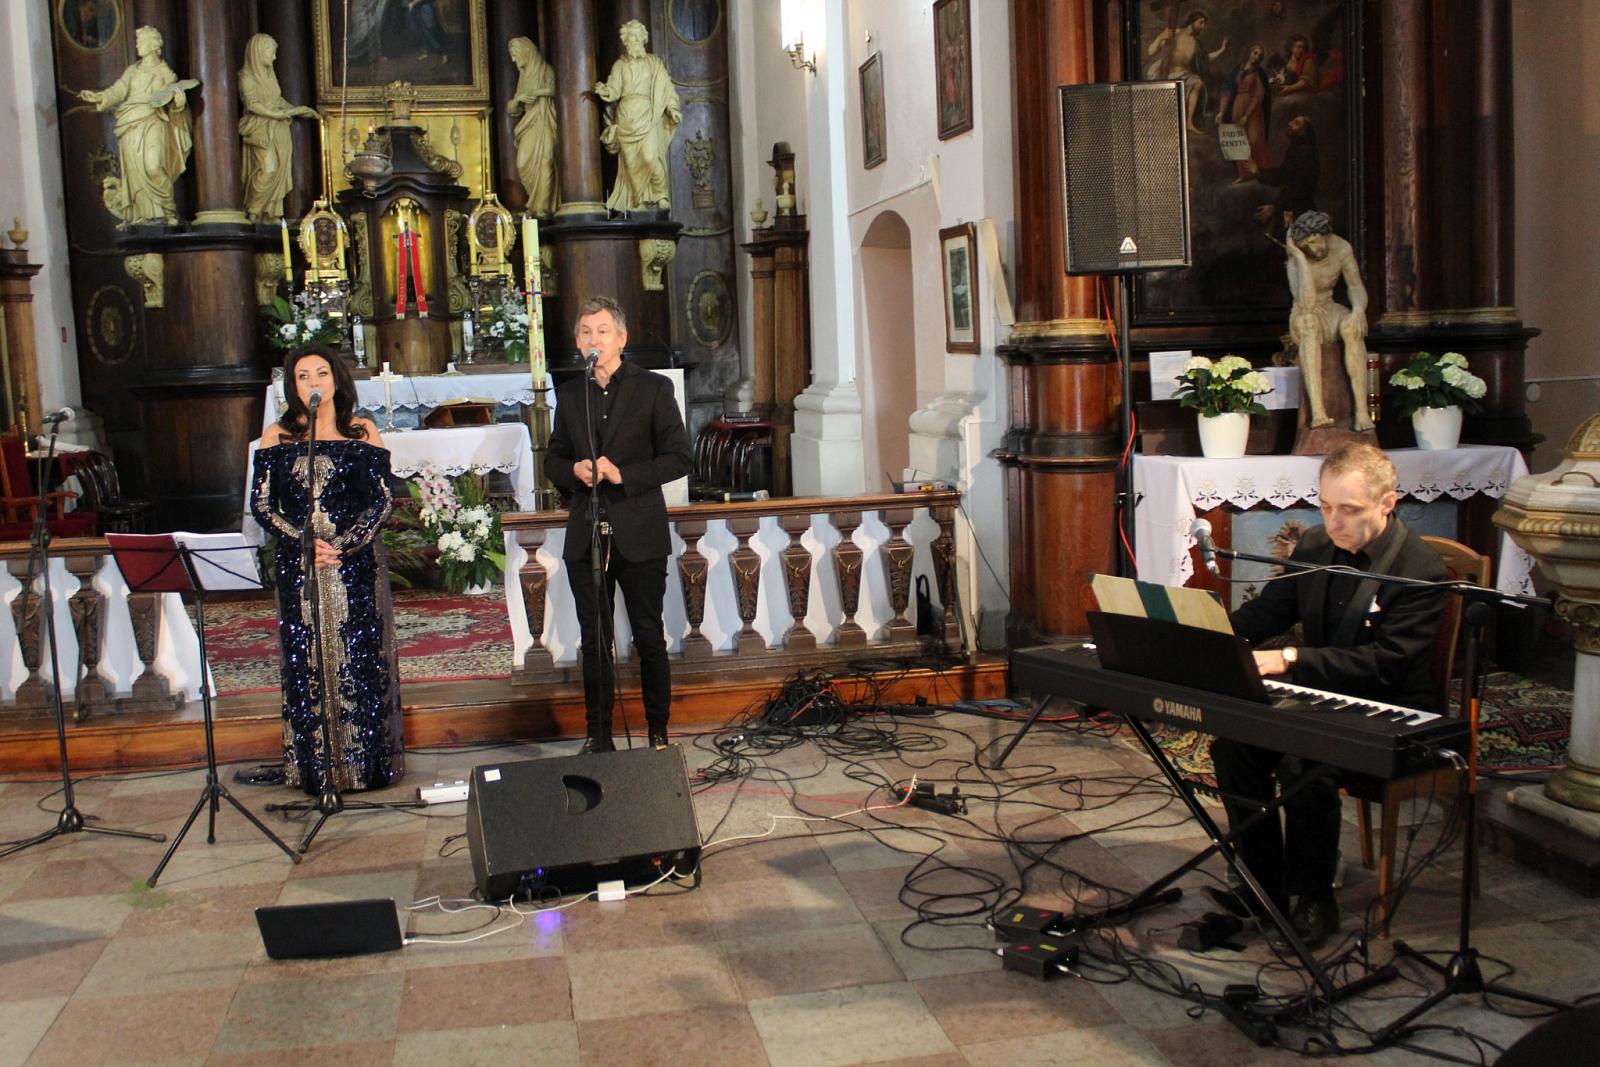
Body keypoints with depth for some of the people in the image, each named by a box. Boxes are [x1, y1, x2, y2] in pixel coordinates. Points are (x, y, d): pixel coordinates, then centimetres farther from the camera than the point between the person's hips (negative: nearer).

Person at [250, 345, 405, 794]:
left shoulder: (362, 432, 4)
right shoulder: (277, 436, 7)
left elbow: (382, 501, 1)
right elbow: (261, 503, 4)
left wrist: (344, 544, -12)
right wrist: (303, 542, -11)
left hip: (357, 562, -1)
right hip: (297, 567, 1)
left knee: (360, 660, -1)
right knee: (307, 664, 1)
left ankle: (368, 764, 7)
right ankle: (316, 768, 9)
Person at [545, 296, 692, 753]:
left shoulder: (653, 388, -1)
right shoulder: (569, 394, 12)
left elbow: (678, 458, -5)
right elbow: (553, 460, 18)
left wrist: (623, 474, -16)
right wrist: (574, 470, -5)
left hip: (639, 537, -4)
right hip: (586, 538, 4)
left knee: (650, 637, 4)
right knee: (594, 641, 8)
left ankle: (658, 733, 15)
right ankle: (598, 736, 17)